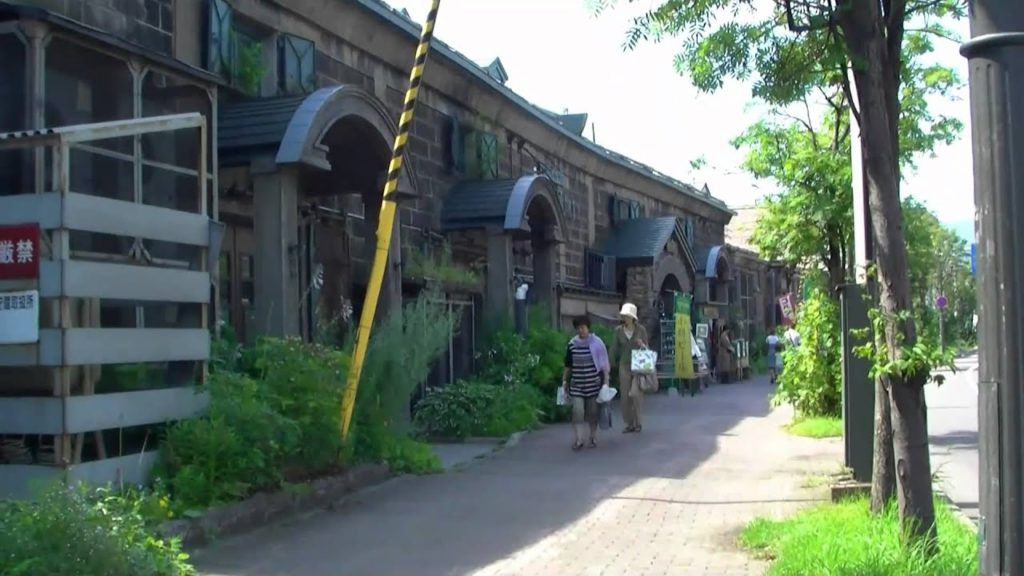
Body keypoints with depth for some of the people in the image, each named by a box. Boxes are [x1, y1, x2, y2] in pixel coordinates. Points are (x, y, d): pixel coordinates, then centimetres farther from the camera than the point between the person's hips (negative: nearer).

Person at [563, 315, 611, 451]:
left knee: (593, 412, 5)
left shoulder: (597, 343, -4)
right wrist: (564, 381, 10)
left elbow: (604, 364, -1)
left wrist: (606, 381, -4)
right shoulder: (572, 344, 1)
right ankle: (579, 440, -3)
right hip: (577, 384, 1)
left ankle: (593, 437, 22)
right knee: (577, 411, -9)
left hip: (594, 383, -1)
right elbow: (568, 365, 11)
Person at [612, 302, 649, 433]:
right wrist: (614, 362, 7)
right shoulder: (619, 330, 1)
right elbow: (616, 348, 8)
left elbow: (646, 348, 4)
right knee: (625, 396, 2)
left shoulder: (641, 329, -3)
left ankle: (637, 422, 4)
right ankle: (629, 424, 15)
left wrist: (642, 346, -16)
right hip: (624, 365, 3)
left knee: (635, 393, -13)